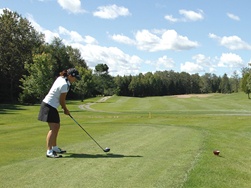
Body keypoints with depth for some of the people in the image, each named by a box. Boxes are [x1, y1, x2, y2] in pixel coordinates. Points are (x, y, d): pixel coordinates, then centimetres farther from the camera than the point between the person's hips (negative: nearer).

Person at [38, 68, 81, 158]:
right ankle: (49, 151, -16)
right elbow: (62, 100, -12)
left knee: (57, 127, 17)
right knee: (53, 128, -13)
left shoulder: (60, 78, 7)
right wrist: (65, 110, 5)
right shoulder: (65, 84, -20)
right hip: (49, 106, -10)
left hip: (52, 106, 10)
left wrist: (64, 107, 11)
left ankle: (55, 148, 27)